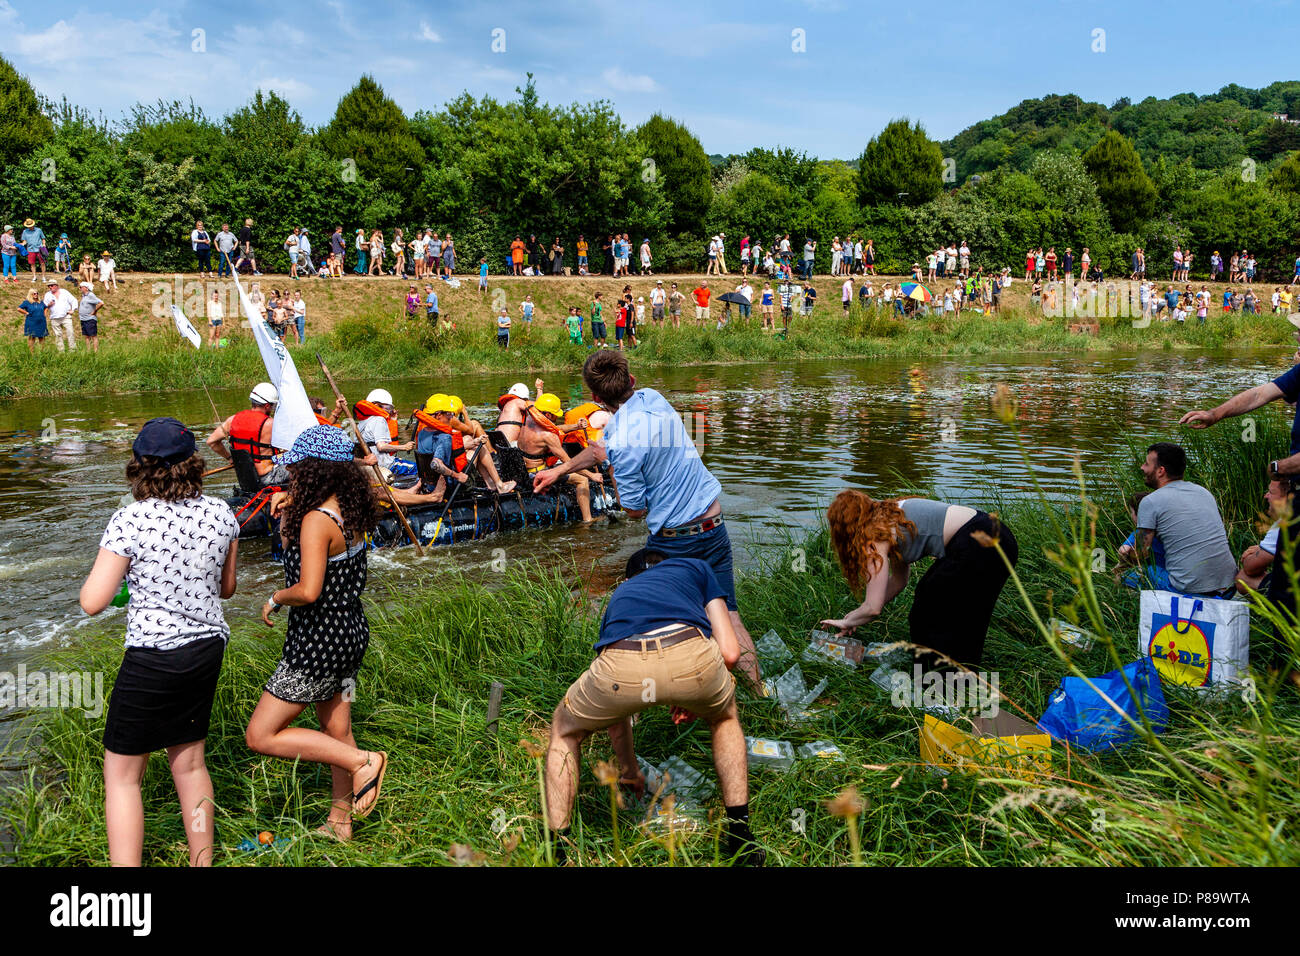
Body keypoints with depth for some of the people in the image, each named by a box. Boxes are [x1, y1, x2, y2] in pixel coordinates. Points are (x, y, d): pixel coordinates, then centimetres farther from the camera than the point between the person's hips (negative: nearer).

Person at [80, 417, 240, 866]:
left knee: (122, 775, 9)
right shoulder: (221, 514, -1)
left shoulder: (129, 520, -16)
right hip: (207, 648, 5)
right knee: (189, 762, 21)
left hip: (152, 657, -5)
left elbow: (92, 602, -13)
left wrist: (114, 567, 5)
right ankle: (202, 862, 32)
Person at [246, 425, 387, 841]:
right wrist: (288, 507, 7)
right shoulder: (349, 511, 3)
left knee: (261, 736, 2)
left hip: (318, 642, -9)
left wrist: (274, 599, -11)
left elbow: (307, 591, -30)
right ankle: (339, 823, 33)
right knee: (337, 732, 20)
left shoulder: (317, 519, -22)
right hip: (351, 631, 9)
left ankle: (363, 761, -2)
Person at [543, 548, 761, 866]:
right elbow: (730, 652, 25)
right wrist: (695, 697, 44)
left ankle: (557, 852, 28)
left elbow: (613, 706, 50)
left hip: (622, 664, 1)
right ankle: (740, 839, 35)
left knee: (564, 732, 35)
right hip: (691, 656, -1)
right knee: (725, 718, 38)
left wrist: (628, 769, 63)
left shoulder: (618, 595, 44)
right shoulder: (695, 567, 38)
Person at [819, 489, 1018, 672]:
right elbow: (899, 581, 29)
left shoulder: (876, 536, -6)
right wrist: (857, 615, 29)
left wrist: (847, 623, 13)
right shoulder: (890, 517, 20)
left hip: (981, 549, -9)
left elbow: (873, 608, -5)